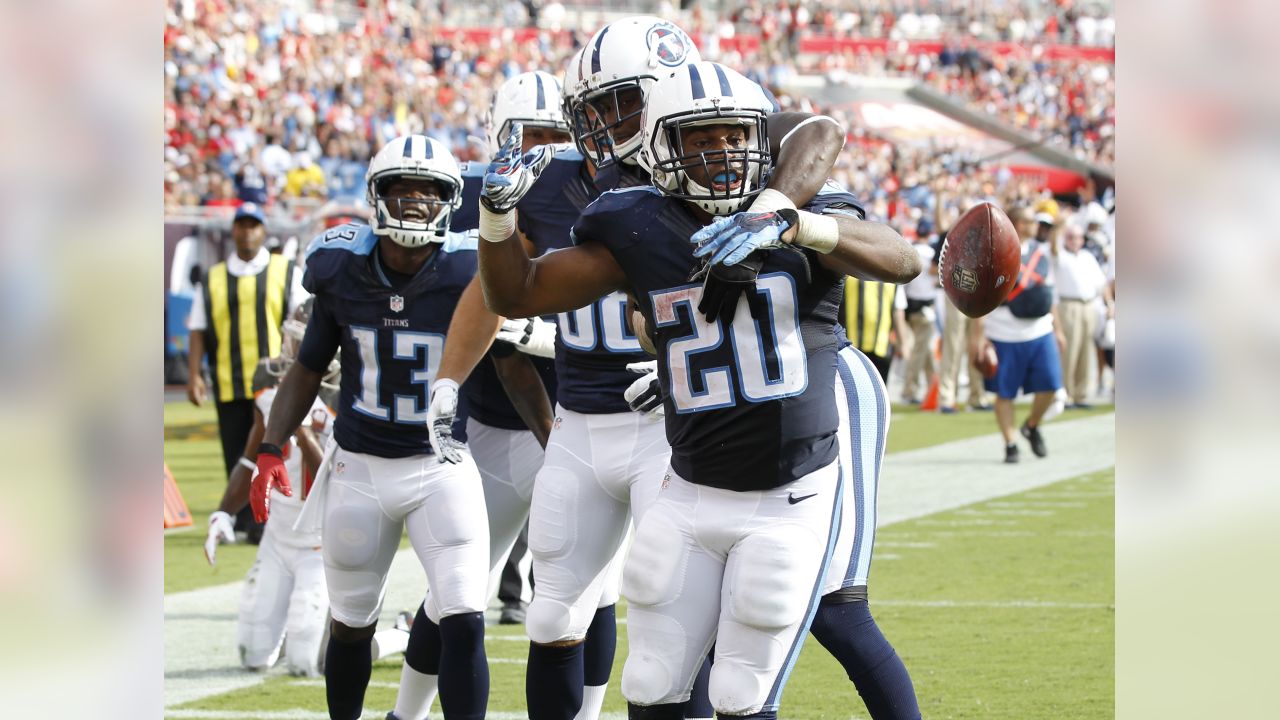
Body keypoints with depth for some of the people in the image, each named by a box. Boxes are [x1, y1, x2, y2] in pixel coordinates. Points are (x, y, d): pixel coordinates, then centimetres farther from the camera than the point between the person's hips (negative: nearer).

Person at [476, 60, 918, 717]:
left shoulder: (809, 217, -6)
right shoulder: (639, 233, -1)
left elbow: (902, 262, -26)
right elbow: (516, 294, 4)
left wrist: (790, 224, -41)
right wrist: (498, 215, -17)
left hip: (792, 501, -3)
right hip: (692, 496, 3)